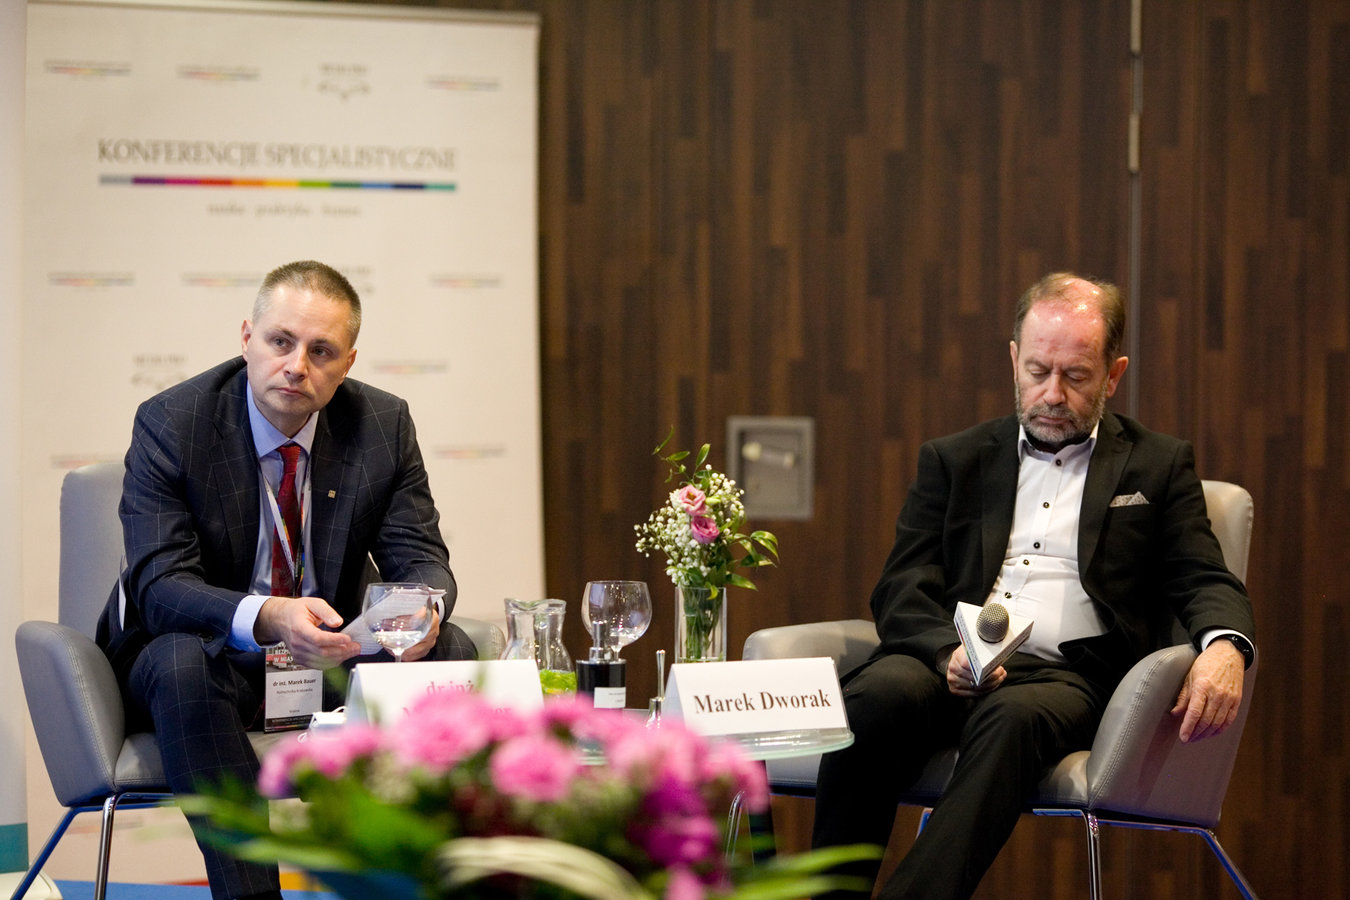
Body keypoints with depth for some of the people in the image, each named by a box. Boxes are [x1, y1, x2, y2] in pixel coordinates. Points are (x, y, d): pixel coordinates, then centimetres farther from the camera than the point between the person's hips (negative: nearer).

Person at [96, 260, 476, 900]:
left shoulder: (383, 425, -3)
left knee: (451, 653, -21)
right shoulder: (169, 424, -14)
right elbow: (161, 584, -22)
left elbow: (420, 558, -4)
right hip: (210, 656, -3)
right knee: (181, 663, -37)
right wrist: (265, 619, -43)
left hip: (332, 655, 3)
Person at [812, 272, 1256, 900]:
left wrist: (1225, 646, -15)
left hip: (1065, 673, -2)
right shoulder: (952, 460, 22)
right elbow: (900, 590, 12)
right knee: (874, 698, -33)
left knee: (1013, 718, -38)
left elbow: (1207, 583, 11)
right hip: (947, 666, 2)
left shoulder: (1159, 465, 20)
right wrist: (948, 650, -13)